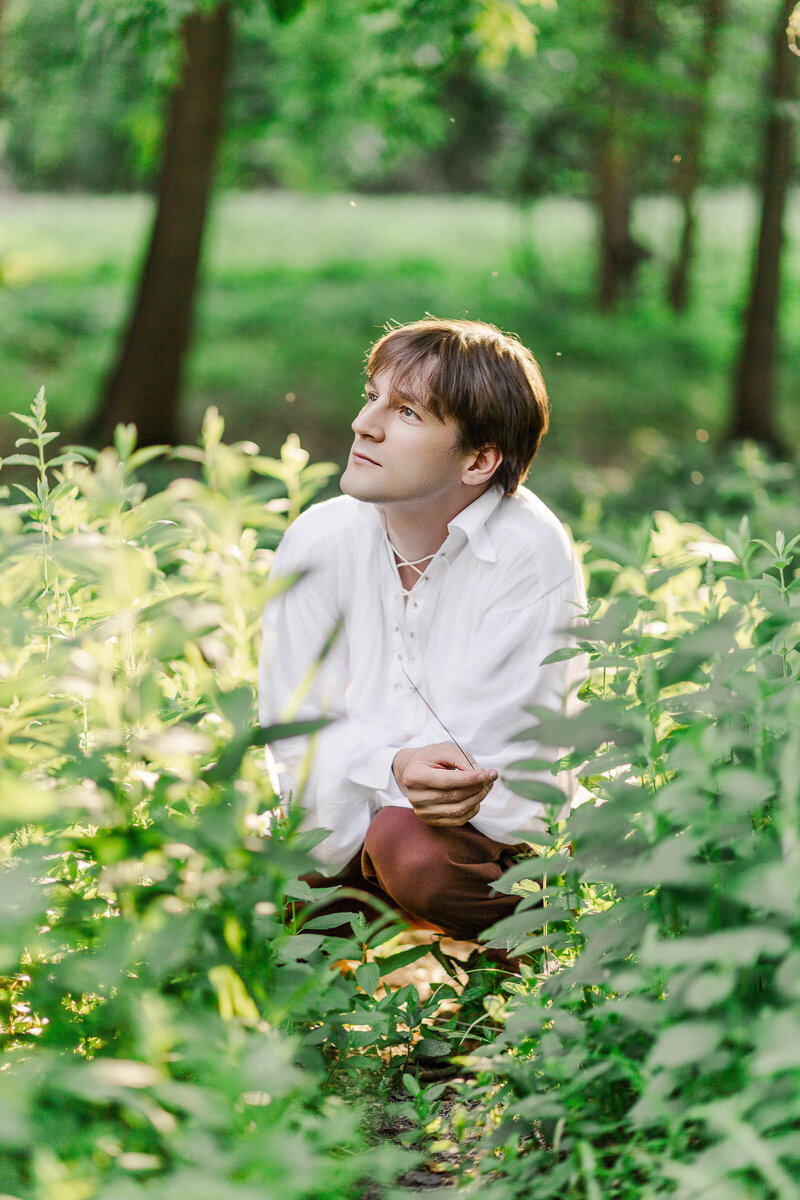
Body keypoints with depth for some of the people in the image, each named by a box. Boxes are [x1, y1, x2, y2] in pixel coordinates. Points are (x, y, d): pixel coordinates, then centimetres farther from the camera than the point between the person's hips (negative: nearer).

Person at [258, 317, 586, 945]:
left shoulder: (534, 554, -17)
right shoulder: (318, 540, -4)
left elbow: (476, 756, -17)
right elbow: (292, 727, -7)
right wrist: (391, 769, -27)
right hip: (347, 832, 4)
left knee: (408, 841, -34)